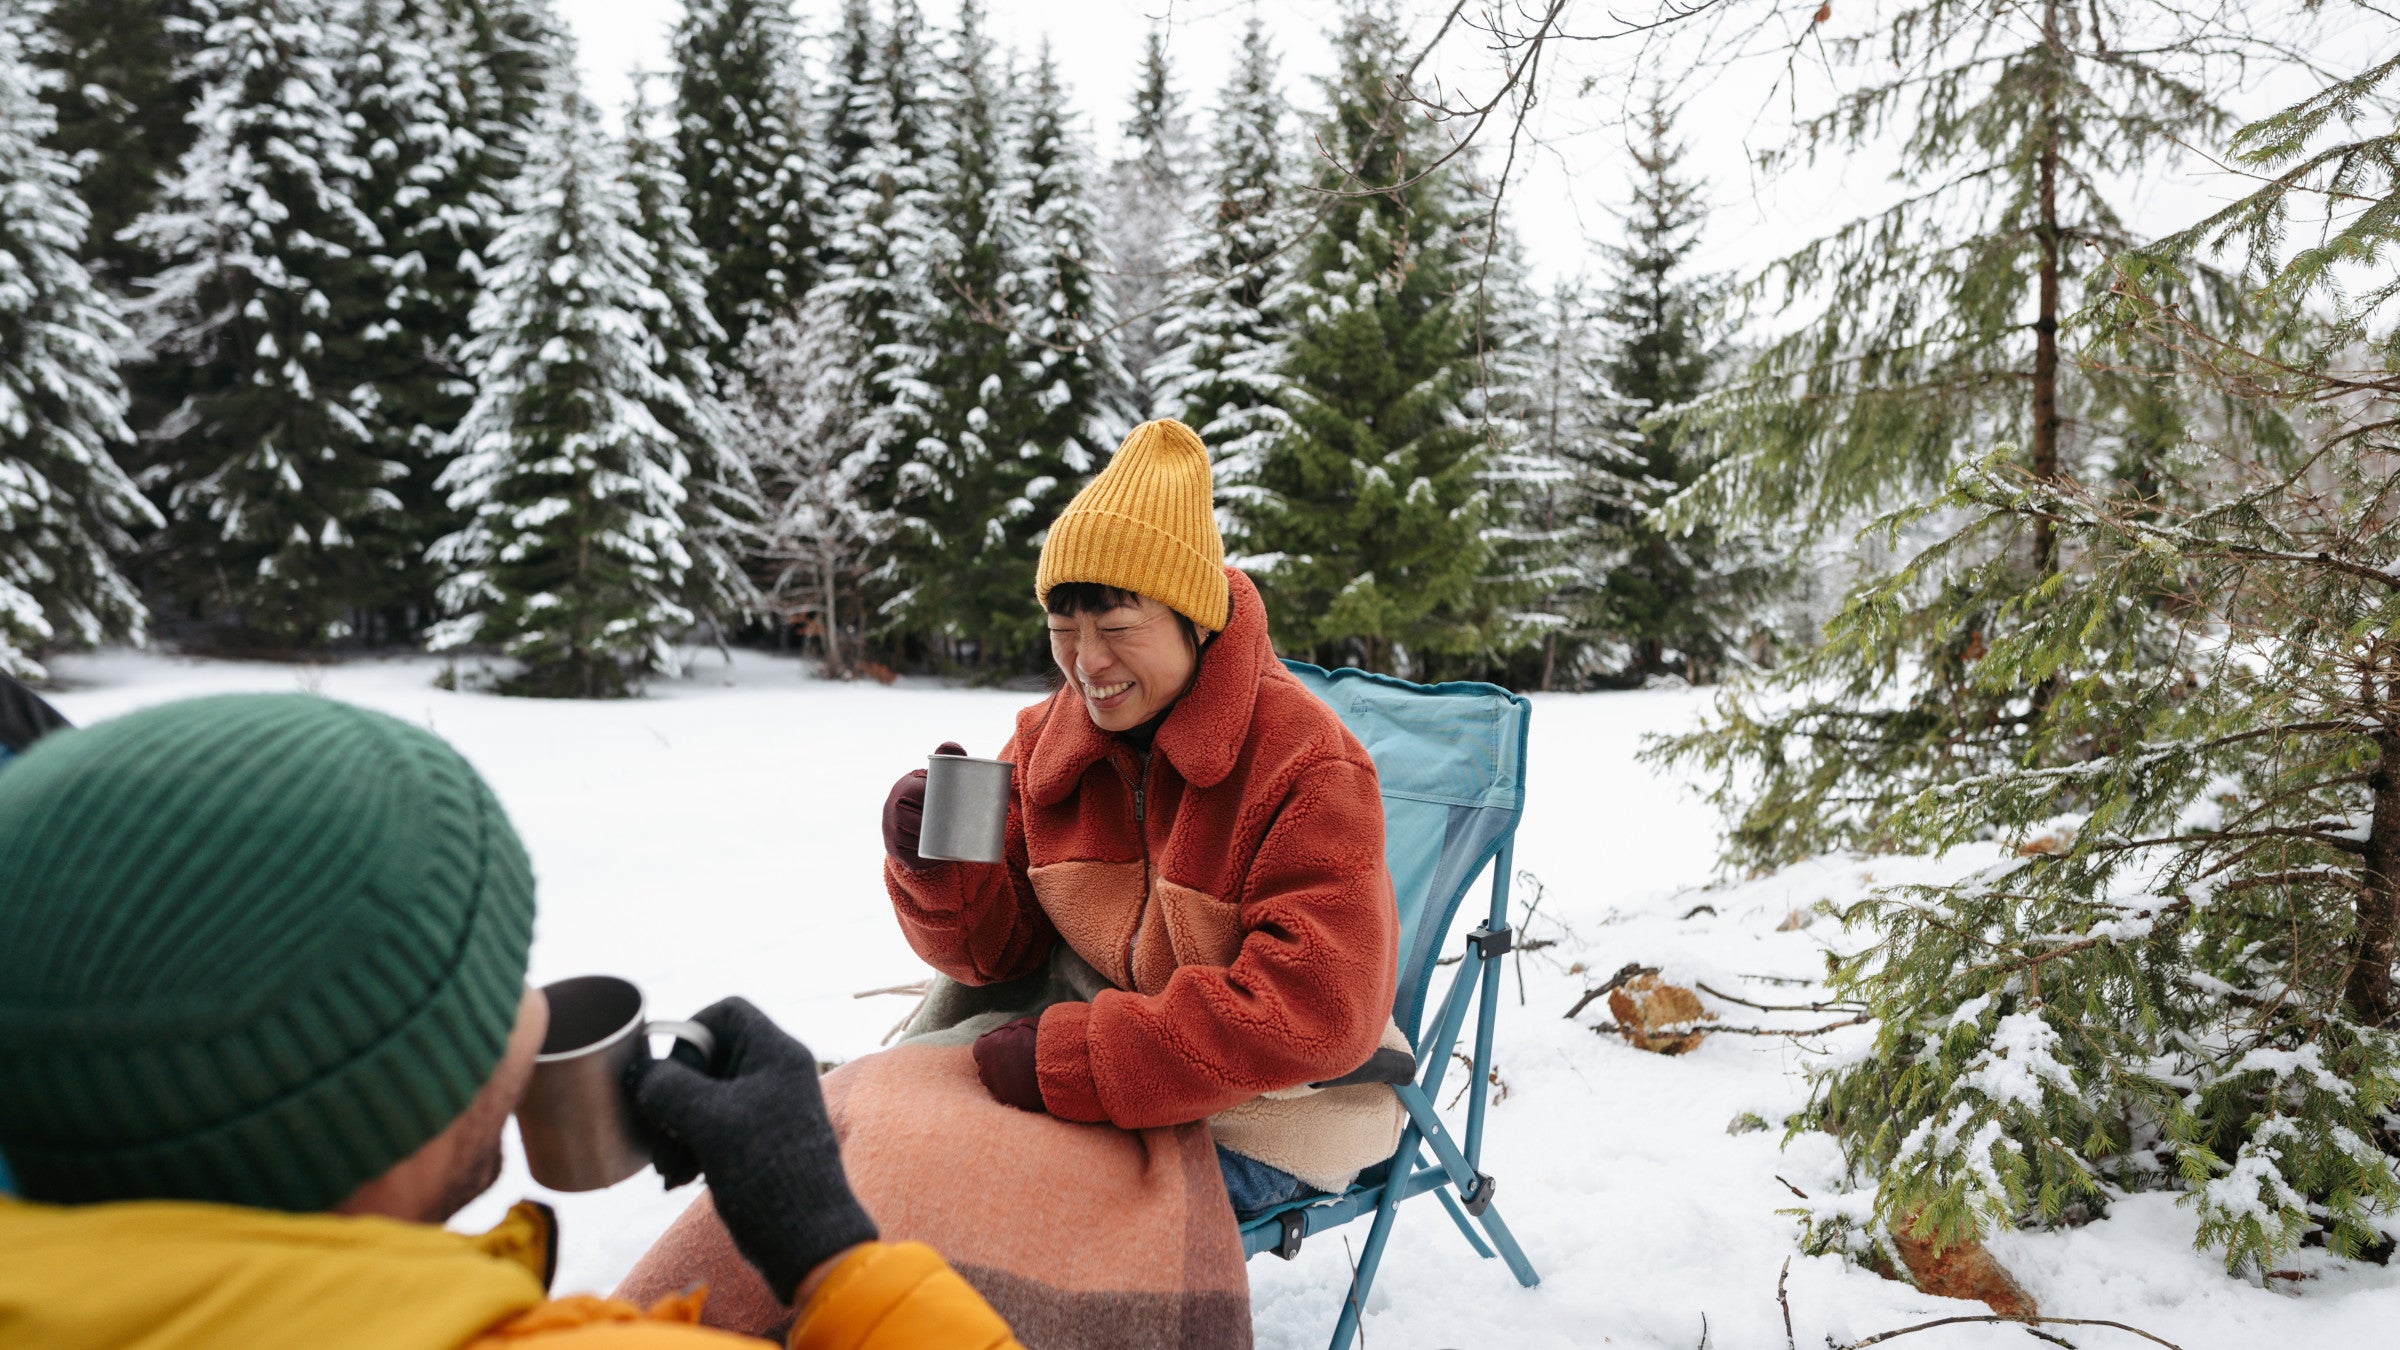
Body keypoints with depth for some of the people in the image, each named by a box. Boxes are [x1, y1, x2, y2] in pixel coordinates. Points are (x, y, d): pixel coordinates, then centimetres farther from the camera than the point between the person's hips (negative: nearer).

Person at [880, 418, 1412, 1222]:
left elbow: (1313, 1013, -27)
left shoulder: (1308, 765, -20)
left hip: (1271, 1122, -5)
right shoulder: (1048, 740, 1)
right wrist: (937, 871, -20)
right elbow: (1002, 948, 4)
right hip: (1120, 1089, 6)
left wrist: (1068, 1058, -31)